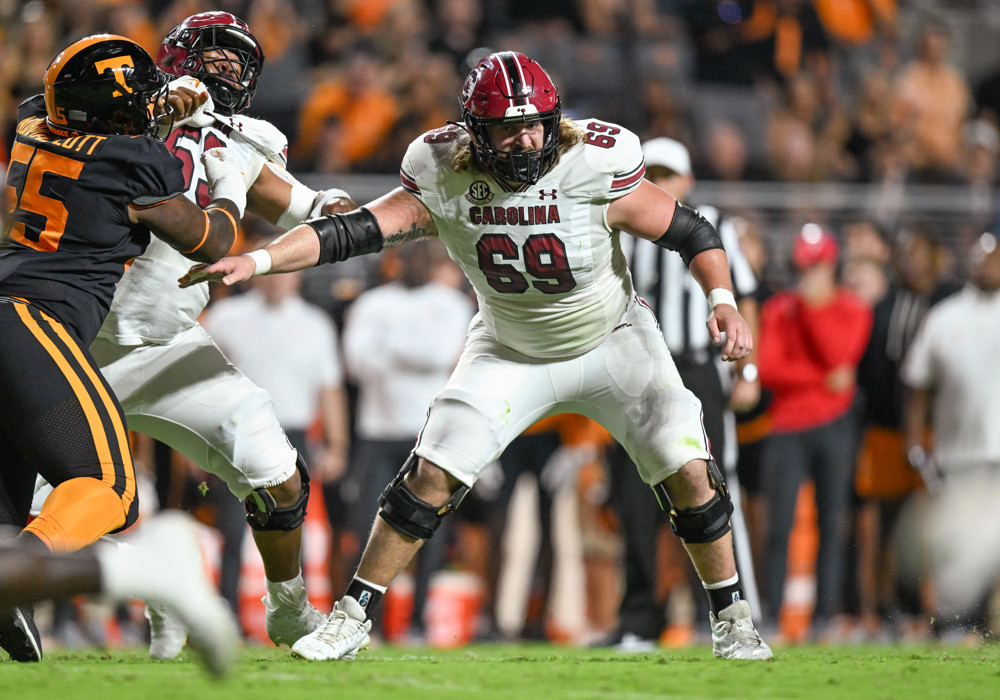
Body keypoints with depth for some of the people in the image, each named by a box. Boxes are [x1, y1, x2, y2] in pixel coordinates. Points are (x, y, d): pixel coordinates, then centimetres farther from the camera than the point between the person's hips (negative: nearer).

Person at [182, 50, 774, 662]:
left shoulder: (594, 174, -27)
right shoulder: (446, 186, -23)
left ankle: (732, 619, 11)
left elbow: (693, 232, -17)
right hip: (511, 353, 1)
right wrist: (257, 261, -40)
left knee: (687, 472, -11)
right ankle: (351, 620, 2)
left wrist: (724, 301, -32)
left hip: (612, 342, -1)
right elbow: (350, 233, -28)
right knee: (430, 475, -11)